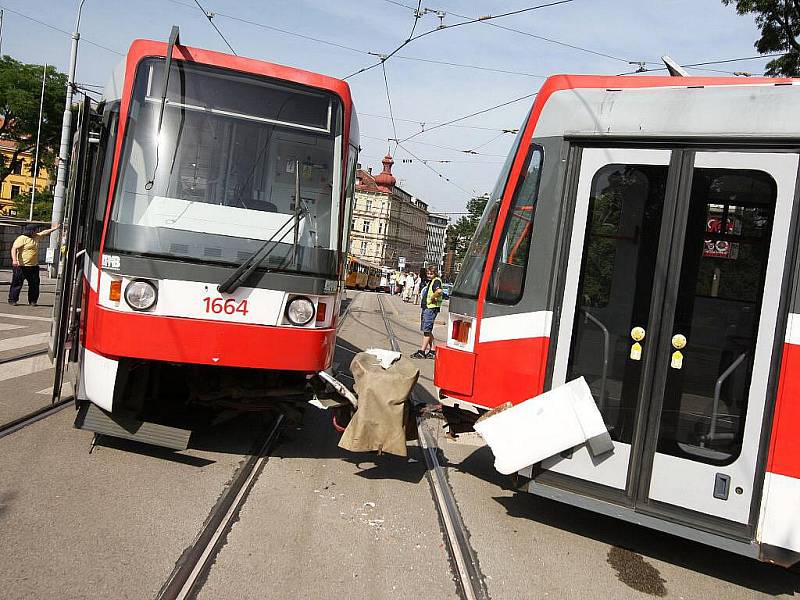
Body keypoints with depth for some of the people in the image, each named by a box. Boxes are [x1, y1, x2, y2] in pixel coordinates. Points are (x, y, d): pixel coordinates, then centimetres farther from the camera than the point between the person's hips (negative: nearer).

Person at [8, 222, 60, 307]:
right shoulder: (22, 238, -12)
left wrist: (54, 229, 35)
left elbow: (44, 232, 31)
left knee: (34, 284, 8)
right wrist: (14, 260, -29)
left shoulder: (36, 237, 13)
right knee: (17, 284, 0)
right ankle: (12, 300, 9)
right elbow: (14, 249, -18)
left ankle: (32, 301, 17)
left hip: (34, 266, 8)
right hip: (22, 266, -8)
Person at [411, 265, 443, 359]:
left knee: (427, 330, -6)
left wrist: (432, 298, -21)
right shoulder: (430, 281, 18)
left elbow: (439, 291, -33)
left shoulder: (436, 281, -12)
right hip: (426, 308, 11)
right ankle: (432, 350, 19)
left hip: (431, 308, -11)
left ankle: (422, 351, -3)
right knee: (427, 330, 14)